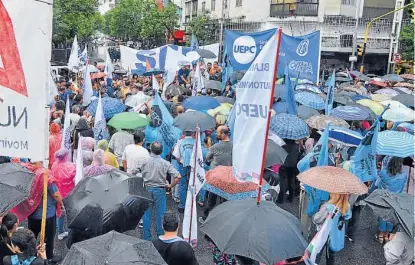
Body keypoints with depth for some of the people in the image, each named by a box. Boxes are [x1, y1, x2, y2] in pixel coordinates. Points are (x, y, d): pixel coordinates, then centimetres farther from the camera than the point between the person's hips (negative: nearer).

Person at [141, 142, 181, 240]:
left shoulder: (144, 161, -8)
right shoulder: (165, 163, -8)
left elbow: (133, 173, -4)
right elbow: (178, 176, -13)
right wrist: (170, 186, 0)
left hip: (147, 189, 1)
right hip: (160, 190, -1)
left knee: (146, 213, 11)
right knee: (160, 214, 10)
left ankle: (146, 237, 19)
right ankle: (160, 236, 18)